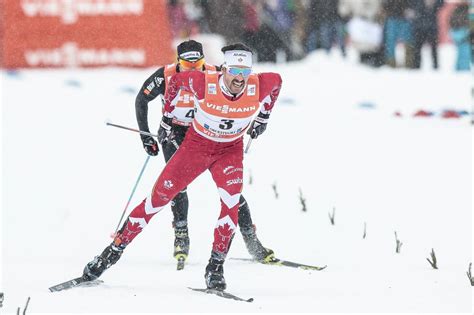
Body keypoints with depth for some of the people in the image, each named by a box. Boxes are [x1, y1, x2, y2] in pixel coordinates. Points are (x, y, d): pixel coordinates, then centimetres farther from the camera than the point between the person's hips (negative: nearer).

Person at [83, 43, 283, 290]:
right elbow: (176, 80, -6)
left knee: (231, 202, -25)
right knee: (159, 197, -2)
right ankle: (115, 249, 11)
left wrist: (263, 117, 9)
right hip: (196, 145, -1)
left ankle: (216, 266, -14)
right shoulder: (204, 83, -28)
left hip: (230, 150, 1)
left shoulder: (259, 87, -24)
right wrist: (167, 118, 3)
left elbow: (276, 80, 2)